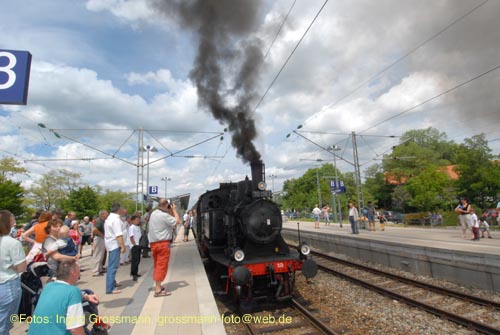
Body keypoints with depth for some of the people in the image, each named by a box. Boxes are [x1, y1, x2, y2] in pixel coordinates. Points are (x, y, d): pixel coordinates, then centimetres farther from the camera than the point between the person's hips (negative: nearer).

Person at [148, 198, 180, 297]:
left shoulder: (153, 214, 9)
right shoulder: (164, 215, -18)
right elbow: (177, 221, -13)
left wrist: (171, 211, 11)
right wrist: (174, 210, -4)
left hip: (153, 242, 9)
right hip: (163, 243, -9)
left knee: (156, 265, 17)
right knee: (162, 266, -4)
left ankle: (157, 286, 27)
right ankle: (158, 290, -4)